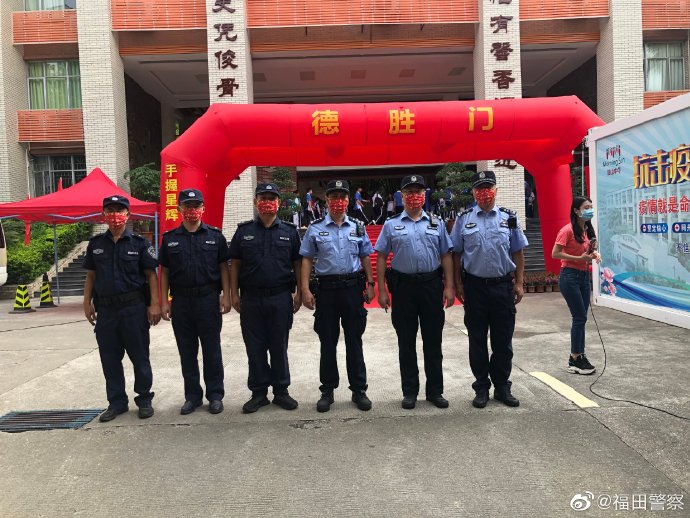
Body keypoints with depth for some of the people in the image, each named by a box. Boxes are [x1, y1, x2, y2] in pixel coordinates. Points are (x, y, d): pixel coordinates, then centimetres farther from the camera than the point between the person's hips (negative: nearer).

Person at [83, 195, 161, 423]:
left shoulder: (139, 243, 0)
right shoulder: (96, 244, 9)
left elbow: (151, 274, -2)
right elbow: (91, 275, 14)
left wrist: (154, 304, -8)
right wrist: (87, 303, 7)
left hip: (134, 307, -3)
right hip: (105, 309, 4)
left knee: (140, 356, 5)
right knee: (109, 358, 10)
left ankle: (144, 399, 19)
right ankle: (117, 402, 24)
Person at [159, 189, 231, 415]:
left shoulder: (215, 235, 3)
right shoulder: (170, 238, 8)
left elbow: (223, 267, 3)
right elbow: (164, 271, 9)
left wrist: (226, 295, -6)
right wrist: (164, 301, 3)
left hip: (208, 298, -2)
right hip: (181, 300, 2)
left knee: (212, 350, 4)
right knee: (187, 351, 10)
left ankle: (215, 395, 15)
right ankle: (192, 395, 22)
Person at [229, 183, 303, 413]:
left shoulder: (289, 231, 5)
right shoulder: (243, 231, 6)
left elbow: (297, 264, 6)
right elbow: (234, 264, 7)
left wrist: (299, 292, 0)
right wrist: (234, 294, 1)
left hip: (280, 298, -1)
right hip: (251, 298, 1)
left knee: (279, 347, 7)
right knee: (254, 347, 8)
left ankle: (281, 391, 20)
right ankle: (258, 392, 20)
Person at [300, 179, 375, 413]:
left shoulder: (358, 227, 7)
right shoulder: (315, 229, 3)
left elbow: (365, 258, 11)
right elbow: (307, 259, 3)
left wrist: (370, 284, 5)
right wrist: (305, 289, -5)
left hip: (353, 288, 1)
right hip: (326, 288, -1)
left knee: (354, 341, 7)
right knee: (327, 342, 8)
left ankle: (358, 390, 18)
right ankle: (327, 390, 20)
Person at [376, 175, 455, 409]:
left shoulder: (436, 223, 9)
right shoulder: (391, 225, 4)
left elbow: (446, 256, 8)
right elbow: (381, 258, 3)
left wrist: (449, 287, 0)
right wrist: (382, 291, -3)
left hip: (432, 284, 1)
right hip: (403, 285, -1)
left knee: (433, 340, 8)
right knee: (406, 342, 7)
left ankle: (435, 390, 21)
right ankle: (409, 392, 20)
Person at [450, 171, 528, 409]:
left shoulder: (509, 218, 6)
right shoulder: (464, 219, 3)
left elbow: (518, 253, 8)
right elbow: (456, 254, 4)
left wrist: (519, 283, 2)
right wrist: (458, 284, -1)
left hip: (502, 285, 1)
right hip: (474, 286, -1)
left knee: (503, 341, 7)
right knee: (477, 340, 8)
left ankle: (502, 387, 23)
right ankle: (482, 387, 21)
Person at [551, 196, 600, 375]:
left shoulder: (588, 230, 10)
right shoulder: (567, 230, -14)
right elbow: (555, 254, -18)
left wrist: (593, 254, 0)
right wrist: (580, 258, -20)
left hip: (584, 276, 8)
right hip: (570, 276, -8)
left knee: (580, 318, 10)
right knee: (580, 317, -5)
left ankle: (577, 357, 20)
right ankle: (576, 360, 6)